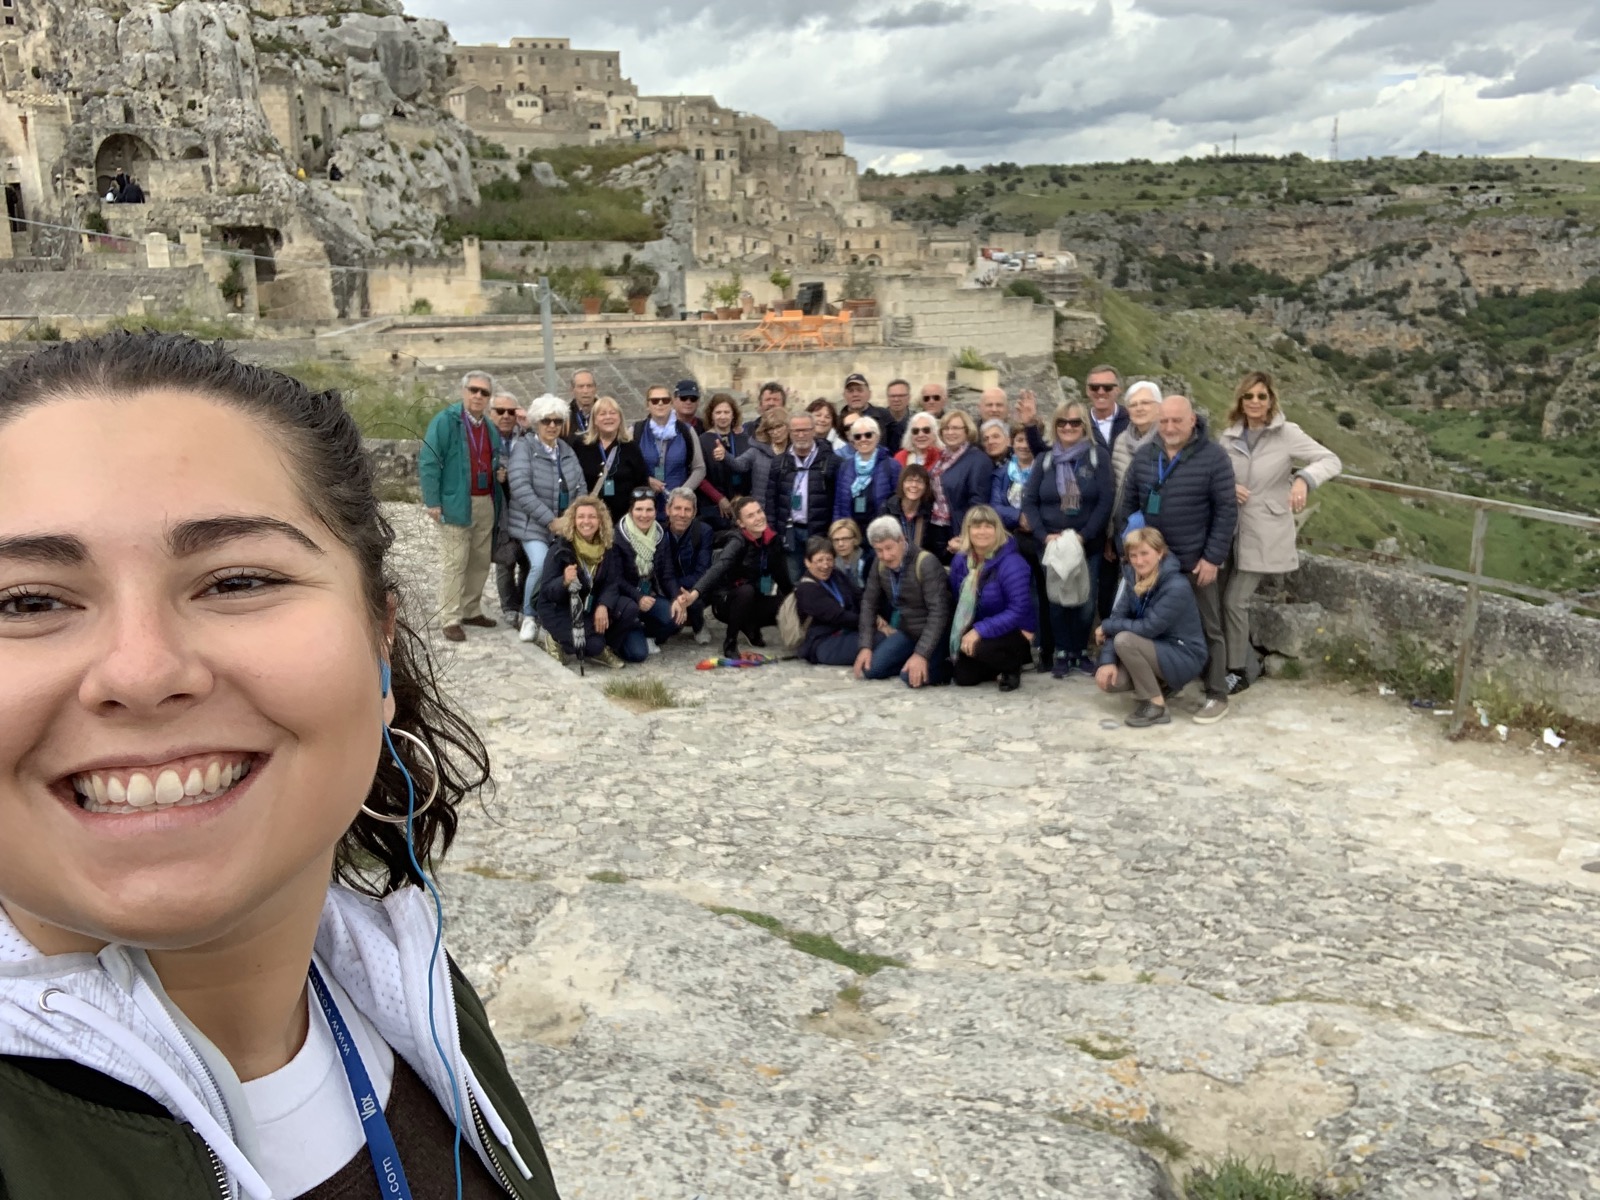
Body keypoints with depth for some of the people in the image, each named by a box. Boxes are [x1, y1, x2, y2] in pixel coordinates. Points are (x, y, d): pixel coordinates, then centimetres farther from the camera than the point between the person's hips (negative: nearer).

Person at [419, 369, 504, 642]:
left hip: (486, 503, 7)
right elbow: (428, 462, -11)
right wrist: (433, 501, -16)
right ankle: (450, 619, -1)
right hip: (456, 503, -7)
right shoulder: (445, 421, -7)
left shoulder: (491, 428, 15)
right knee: (454, 564, -5)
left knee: (480, 562, 14)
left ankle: (471, 610, 27)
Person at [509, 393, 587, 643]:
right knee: (541, 565, -26)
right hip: (533, 525, -4)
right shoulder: (524, 448, -5)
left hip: (566, 525, 4)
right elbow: (521, 489, -16)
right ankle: (529, 617, -2)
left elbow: (580, 487, 12)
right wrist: (550, 520, -18)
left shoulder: (568, 451, 12)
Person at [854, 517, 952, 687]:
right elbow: (869, 603, 3)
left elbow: (938, 612, -28)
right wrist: (865, 646, -7)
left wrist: (921, 654, -34)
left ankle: (948, 668, 0)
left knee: (913, 677, -27)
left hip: (934, 633, -6)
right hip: (906, 631, 7)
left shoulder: (926, 562, -25)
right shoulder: (879, 563, -3)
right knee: (870, 669, -9)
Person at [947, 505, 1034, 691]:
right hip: (977, 631, 6)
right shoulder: (961, 561, -2)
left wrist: (980, 630, -33)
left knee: (980, 647, -34)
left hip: (1015, 633, -6)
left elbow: (1019, 611, -27)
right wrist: (968, 631, -5)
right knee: (962, 676, -8)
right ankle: (1002, 663, 20)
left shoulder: (1011, 563, -23)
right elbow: (958, 602, 9)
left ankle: (1012, 667, -1)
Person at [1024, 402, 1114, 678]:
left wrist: (1084, 535, -15)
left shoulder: (1099, 455, -1)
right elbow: (1029, 500, 3)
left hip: (1088, 544, -2)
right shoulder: (1045, 458, 7)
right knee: (1057, 599, 3)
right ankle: (1062, 653, 16)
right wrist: (1044, 535, -11)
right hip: (1052, 543, 2)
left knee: (1086, 600, -2)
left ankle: (1081, 651, 16)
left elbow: (1106, 501, -7)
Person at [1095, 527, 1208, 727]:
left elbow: (1147, 628, -28)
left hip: (1183, 657, -7)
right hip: (1156, 650, 7)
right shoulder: (1132, 578, -4)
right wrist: (1108, 660, -19)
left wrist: (1106, 627, -16)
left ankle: (1156, 705, -14)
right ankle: (1162, 683, 12)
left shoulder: (1177, 588, -26)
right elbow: (1118, 616, -7)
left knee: (1124, 640, -29)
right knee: (1108, 680, -13)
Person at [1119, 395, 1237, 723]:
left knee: (1208, 629, 4)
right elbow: (1129, 503, 12)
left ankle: (1217, 695, 11)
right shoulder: (1144, 457, 4)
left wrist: (1213, 557, -14)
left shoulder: (1213, 456, -9)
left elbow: (1226, 510, -10)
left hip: (1196, 562, -4)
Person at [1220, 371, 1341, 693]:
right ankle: (1229, 663, 25)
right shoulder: (1230, 436, 3)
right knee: (1227, 600, 9)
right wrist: (1227, 488, -12)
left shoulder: (1287, 433, -8)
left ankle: (1238, 671, 8)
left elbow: (1332, 461, -10)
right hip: (1235, 529, 5)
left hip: (1265, 534, -5)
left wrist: (1303, 479, -29)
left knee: (1234, 601, -6)